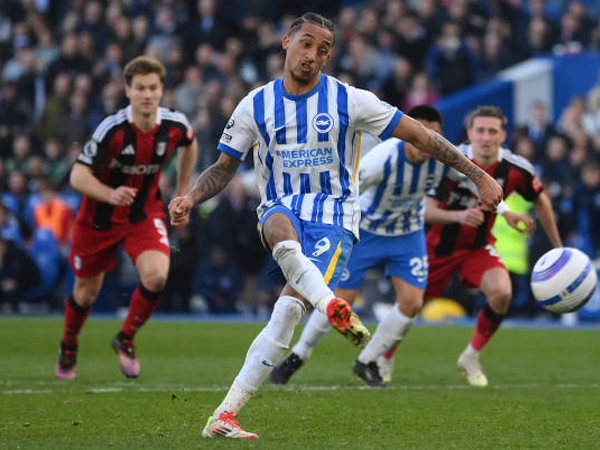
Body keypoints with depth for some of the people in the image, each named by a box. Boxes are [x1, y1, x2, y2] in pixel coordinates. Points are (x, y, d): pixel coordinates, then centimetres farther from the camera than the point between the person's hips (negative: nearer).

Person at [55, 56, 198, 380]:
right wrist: (111, 195, -45)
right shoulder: (112, 129, -27)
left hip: (146, 213, 2)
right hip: (100, 217, -2)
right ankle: (68, 348, 42)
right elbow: (78, 176, -27)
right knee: (87, 291, 10)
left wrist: (182, 194, 13)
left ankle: (126, 339, 4)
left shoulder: (175, 125, -15)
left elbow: (190, 146, 12)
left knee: (156, 275, -23)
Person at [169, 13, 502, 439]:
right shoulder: (256, 106, 2)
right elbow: (224, 168, 12)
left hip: (333, 217, -2)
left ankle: (224, 415, -21)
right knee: (282, 234, -39)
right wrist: (189, 199, -9)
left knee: (289, 309, -21)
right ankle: (333, 307, -59)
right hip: (280, 208, 2)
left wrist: (479, 176, -5)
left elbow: (420, 135, -2)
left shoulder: (349, 101, -5)